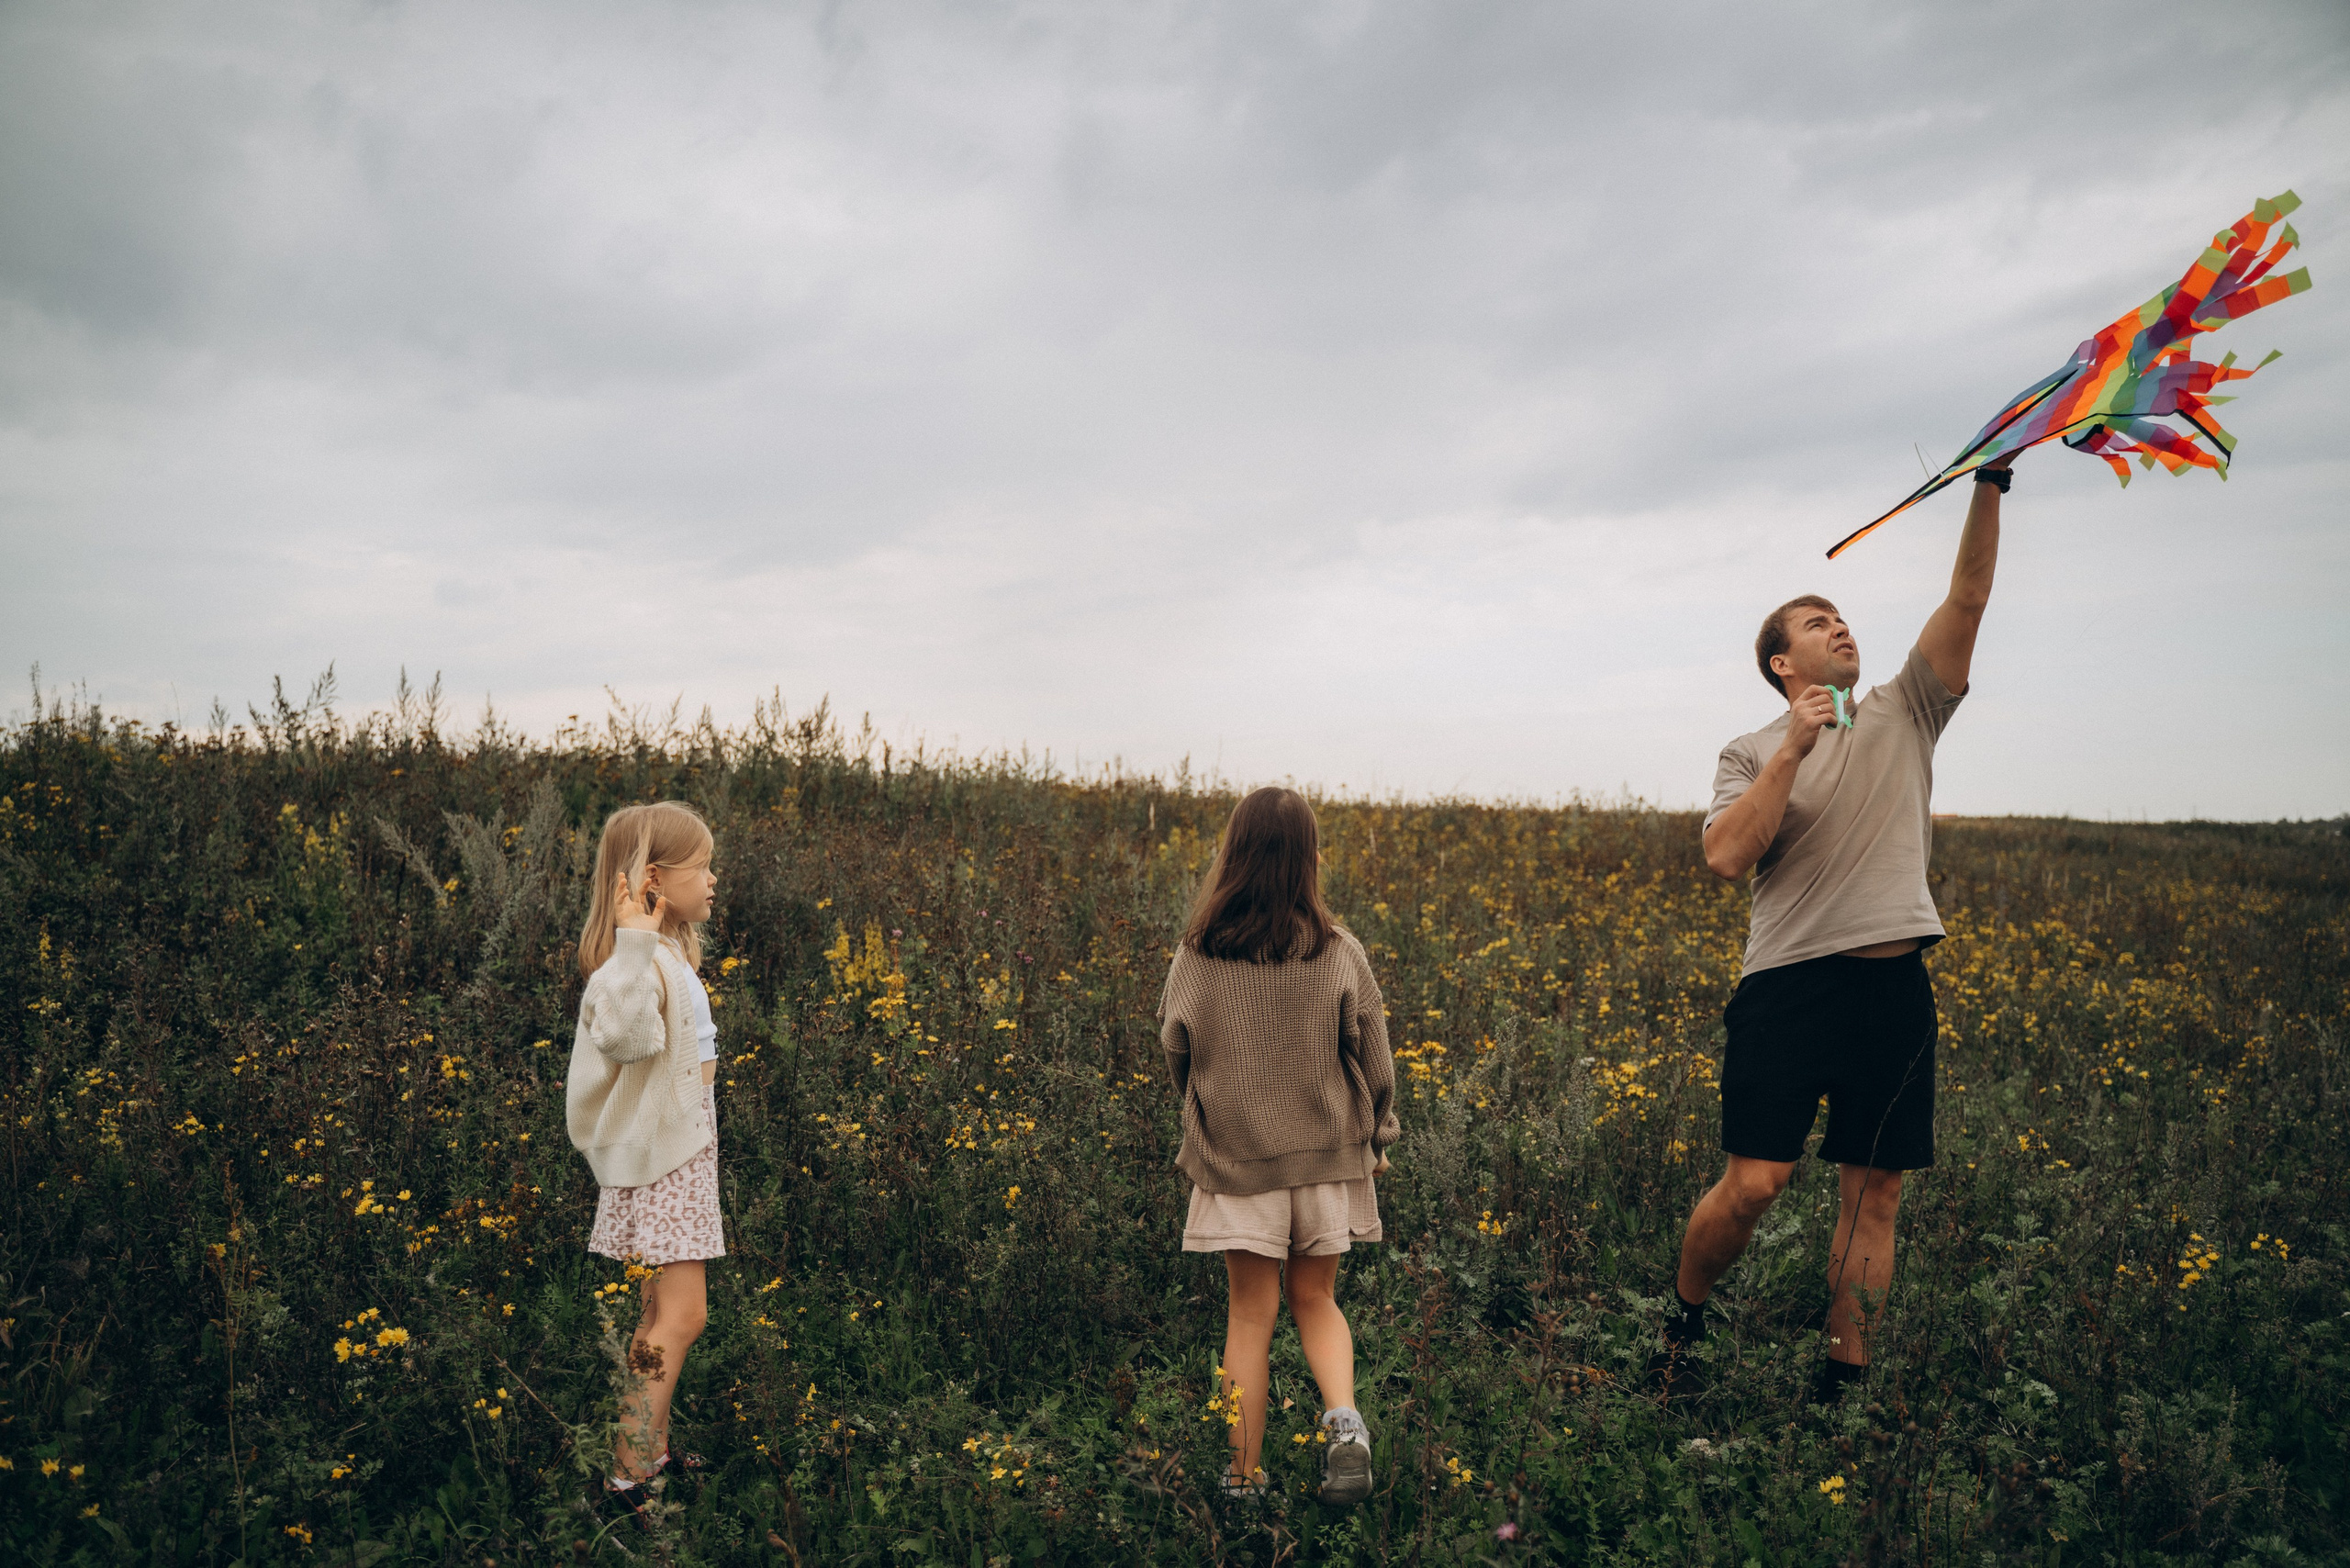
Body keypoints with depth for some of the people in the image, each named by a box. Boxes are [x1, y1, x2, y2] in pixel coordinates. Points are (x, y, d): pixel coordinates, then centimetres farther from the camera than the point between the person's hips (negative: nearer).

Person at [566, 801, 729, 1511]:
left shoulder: (674, 950, 9)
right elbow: (626, 1035, -42)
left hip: (685, 1151, 10)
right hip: (655, 1158, -10)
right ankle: (627, 1477, -3)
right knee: (681, 1316, -9)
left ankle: (651, 1451, 24)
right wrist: (634, 940, -43)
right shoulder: (636, 960, -21)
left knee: (666, 1308, 14)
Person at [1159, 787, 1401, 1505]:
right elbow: (1373, 1063, -2)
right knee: (1315, 1299, 18)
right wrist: (1378, 1137, 14)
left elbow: (1176, 1054, 4)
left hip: (1234, 1156, 0)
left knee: (1250, 1315, 10)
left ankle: (1245, 1478, 17)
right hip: (1326, 1155, 0)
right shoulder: (1340, 954, -10)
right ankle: (1344, 1419, -5)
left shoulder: (1196, 956, -10)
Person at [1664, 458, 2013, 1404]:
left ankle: (1843, 1383, 18)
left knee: (1873, 1195, 6)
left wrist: (1989, 486, -4)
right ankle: (1683, 1315, 18)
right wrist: (1794, 749, -13)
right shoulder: (1752, 754, 7)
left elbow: (1966, 601, 5)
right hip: (1788, 984, -3)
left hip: (1893, 985, 3)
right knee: (1753, 1186, -9)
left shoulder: (1903, 715, 14)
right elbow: (1725, 858, -10)